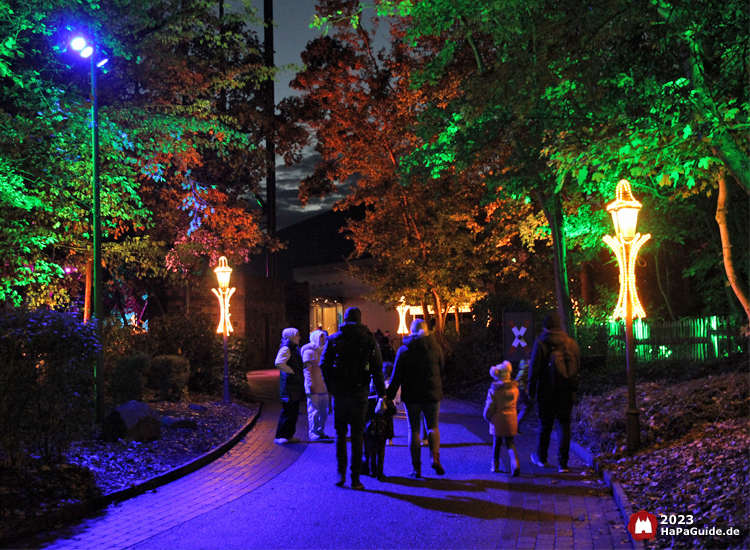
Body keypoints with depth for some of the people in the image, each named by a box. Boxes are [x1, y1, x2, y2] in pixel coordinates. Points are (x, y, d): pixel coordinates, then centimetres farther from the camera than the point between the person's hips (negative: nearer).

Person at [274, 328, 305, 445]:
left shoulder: (294, 349, 18)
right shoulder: (286, 349, -13)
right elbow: (279, 363, -29)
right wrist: (291, 371, -19)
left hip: (295, 386, 10)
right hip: (289, 385, -10)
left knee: (294, 411, 12)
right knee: (287, 411, -7)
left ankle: (289, 435, 18)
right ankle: (280, 436, 0)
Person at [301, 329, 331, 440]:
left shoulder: (322, 351, 18)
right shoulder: (309, 352, -7)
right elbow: (307, 370, -12)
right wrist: (310, 385, -18)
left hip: (323, 387, 8)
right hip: (314, 388, -8)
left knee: (323, 412, 12)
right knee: (314, 412, -3)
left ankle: (320, 432, 22)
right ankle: (313, 434, 4)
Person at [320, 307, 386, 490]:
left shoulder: (333, 339, 2)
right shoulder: (369, 339, 1)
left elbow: (324, 366, -1)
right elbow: (377, 369, -1)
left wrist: (332, 388, 9)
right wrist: (381, 393, 6)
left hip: (339, 393, 1)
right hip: (359, 393, -1)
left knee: (340, 434, 13)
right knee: (357, 435, 5)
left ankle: (341, 474, 10)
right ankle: (355, 478, 5)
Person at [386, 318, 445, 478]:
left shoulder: (403, 350, -5)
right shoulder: (435, 347, -3)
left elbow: (396, 376, -6)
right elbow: (441, 365, 14)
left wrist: (390, 396, -1)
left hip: (411, 395, -1)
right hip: (432, 393, 1)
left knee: (414, 430, 7)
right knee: (433, 427, 14)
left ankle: (416, 468, 6)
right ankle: (435, 457, -8)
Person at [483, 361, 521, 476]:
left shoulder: (493, 391, -14)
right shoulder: (515, 389, -3)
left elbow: (490, 407, -11)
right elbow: (515, 403, 10)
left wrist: (486, 416, 8)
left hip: (497, 420, -2)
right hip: (511, 420, 2)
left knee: (496, 443, 15)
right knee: (510, 443, 8)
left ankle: (495, 465, 22)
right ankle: (515, 463, -14)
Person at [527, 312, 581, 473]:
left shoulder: (541, 343, -8)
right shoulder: (571, 343, 2)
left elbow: (534, 369, -8)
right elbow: (577, 366, 8)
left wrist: (531, 391, 0)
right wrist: (573, 388, 15)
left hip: (546, 393, -2)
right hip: (566, 393, 2)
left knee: (545, 425, 12)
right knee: (564, 425, 7)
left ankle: (541, 458, 28)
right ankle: (563, 463, 5)